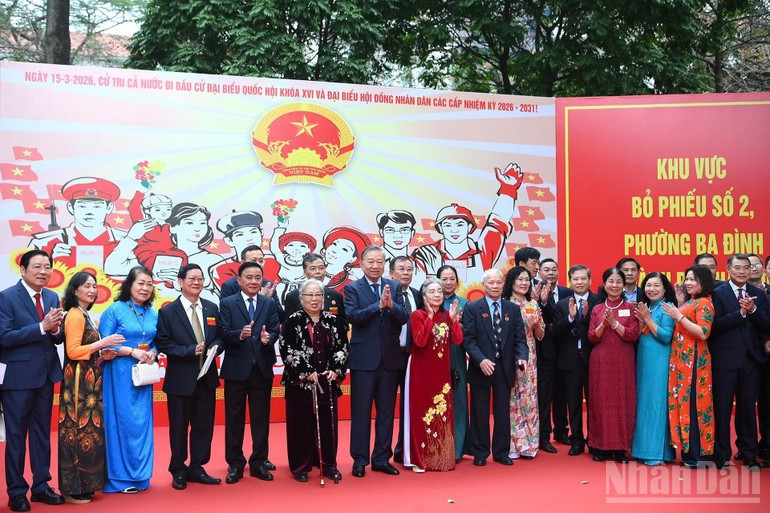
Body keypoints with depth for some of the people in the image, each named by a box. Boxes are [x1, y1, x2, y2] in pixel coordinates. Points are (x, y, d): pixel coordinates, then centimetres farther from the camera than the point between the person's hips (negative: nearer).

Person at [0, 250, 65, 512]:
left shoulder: (52, 297, 7)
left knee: (42, 432, 14)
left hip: (46, 374, 6)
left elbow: (58, 338, 8)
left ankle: (41, 486, 26)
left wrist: (56, 329, -15)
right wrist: (42, 326, -26)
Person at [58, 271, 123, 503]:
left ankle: (84, 484, 18)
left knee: (89, 429, 11)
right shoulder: (75, 315, -12)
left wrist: (102, 356, 7)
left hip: (89, 380, 10)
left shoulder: (86, 315, 17)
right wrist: (103, 343, -18)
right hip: (78, 381, -10)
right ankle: (73, 489, 3)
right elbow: (73, 351, -19)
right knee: (80, 429, -5)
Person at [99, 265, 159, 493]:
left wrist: (152, 353, -6)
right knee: (121, 421, -2)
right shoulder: (115, 310, -7)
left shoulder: (153, 314, 10)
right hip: (119, 374, -5)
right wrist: (132, 351, -17)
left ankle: (139, 474, 20)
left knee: (142, 422, 9)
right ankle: (121, 477, 10)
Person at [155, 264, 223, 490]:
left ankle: (196, 469, 25)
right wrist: (190, 351, -19)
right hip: (180, 379, -4)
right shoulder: (168, 311, -4)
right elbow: (163, 343, -10)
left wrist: (214, 348, -12)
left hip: (206, 378, 4)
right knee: (179, 427, 7)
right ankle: (178, 471, 23)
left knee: (204, 425, 10)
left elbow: (220, 337, 10)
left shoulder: (212, 308, 8)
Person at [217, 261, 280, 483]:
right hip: (236, 369, -2)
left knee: (261, 418, 9)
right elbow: (223, 332, -9)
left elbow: (275, 331, -2)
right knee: (234, 418, 7)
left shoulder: (270, 304, 8)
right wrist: (240, 334, -28)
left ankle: (259, 462, 20)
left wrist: (267, 338, -24)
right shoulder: (227, 303, 1)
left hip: (262, 369, 2)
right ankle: (235, 464, 18)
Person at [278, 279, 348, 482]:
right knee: (301, 424, 2)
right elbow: (286, 349, -9)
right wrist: (305, 372, -14)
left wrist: (336, 370, -5)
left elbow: (342, 347, 8)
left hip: (328, 381, 3)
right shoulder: (293, 321, -2)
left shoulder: (332, 320, 8)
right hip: (300, 381, -3)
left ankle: (328, 464, 19)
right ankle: (300, 466, 12)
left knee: (327, 422, 7)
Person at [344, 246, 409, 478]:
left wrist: (391, 304, -22)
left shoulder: (395, 287, 6)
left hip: (389, 358, 3)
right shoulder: (352, 288, -1)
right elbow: (353, 317, -15)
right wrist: (379, 305, -24)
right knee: (361, 411, 3)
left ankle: (382, 458, 21)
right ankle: (359, 460, 14)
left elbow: (403, 318, -3)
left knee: (386, 411, 10)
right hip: (363, 358, -3)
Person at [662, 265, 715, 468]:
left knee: (690, 403, -5)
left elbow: (703, 333, -20)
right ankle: (685, 447, 17)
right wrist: (678, 306, 12)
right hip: (681, 358, 9)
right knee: (681, 402, 10)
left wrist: (679, 316, -19)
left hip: (692, 360, -9)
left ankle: (693, 455, 3)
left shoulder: (704, 303, -10)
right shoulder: (689, 302, 17)